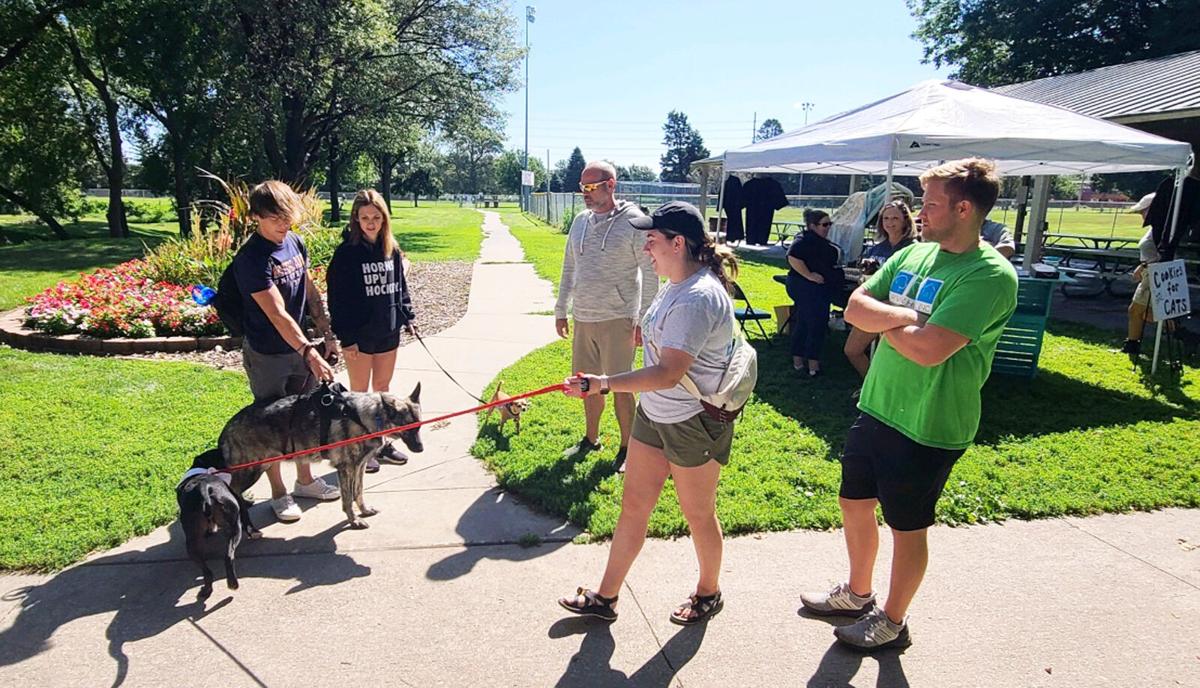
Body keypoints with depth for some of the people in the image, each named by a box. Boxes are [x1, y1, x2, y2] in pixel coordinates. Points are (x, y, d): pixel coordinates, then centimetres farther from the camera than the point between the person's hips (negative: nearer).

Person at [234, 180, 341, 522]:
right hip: (267, 355, -7)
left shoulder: (295, 242, 2)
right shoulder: (251, 258, -21)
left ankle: (305, 480, 35)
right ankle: (279, 493, 23)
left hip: (301, 347, 7)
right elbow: (277, 314, -28)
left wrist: (326, 334, 8)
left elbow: (310, 291, 11)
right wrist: (309, 352, -33)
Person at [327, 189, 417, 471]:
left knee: (382, 388, 15)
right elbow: (338, 297, -12)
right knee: (360, 391, 7)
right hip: (359, 334, -5)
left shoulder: (392, 250, 4)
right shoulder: (347, 253, -11)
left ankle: (382, 442, 28)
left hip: (388, 332, 5)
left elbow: (401, 287, 14)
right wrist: (346, 337, -15)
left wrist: (407, 318, 10)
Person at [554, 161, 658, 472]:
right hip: (583, 318, 6)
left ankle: (627, 447, 18)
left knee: (620, 386, 2)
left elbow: (650, 273, -10)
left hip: (617, 319, -6)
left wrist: (644, 320, -12)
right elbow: (569, 268, 17)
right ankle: (591, 438, 33)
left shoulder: (633, 222, -11)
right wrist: (561, 310, 16)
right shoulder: (580, 221, 8)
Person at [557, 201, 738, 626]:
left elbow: (669, 374, -33)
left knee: (698, 514, 12)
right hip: (654, 415, 9)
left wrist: (604, 384, -36)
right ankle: (605, 598, 26)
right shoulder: (677, 284, 5)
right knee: (633, 507, 13)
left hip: (694, 423, -9)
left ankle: (708, 594, 37)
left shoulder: (698, 298, -27)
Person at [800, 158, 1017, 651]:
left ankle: (892, 621, 34)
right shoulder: (914, 254, 5)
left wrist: (882, 320, -11)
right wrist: (907, 317, -18)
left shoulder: (991, 275, -19)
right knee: (854, 504, 20)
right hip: (875, 407, 8)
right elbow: (855, 308, -1)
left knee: (906, 528, 11)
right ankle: (858, 594, 43)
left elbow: (929, 349, -28)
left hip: (927, 427, -7)